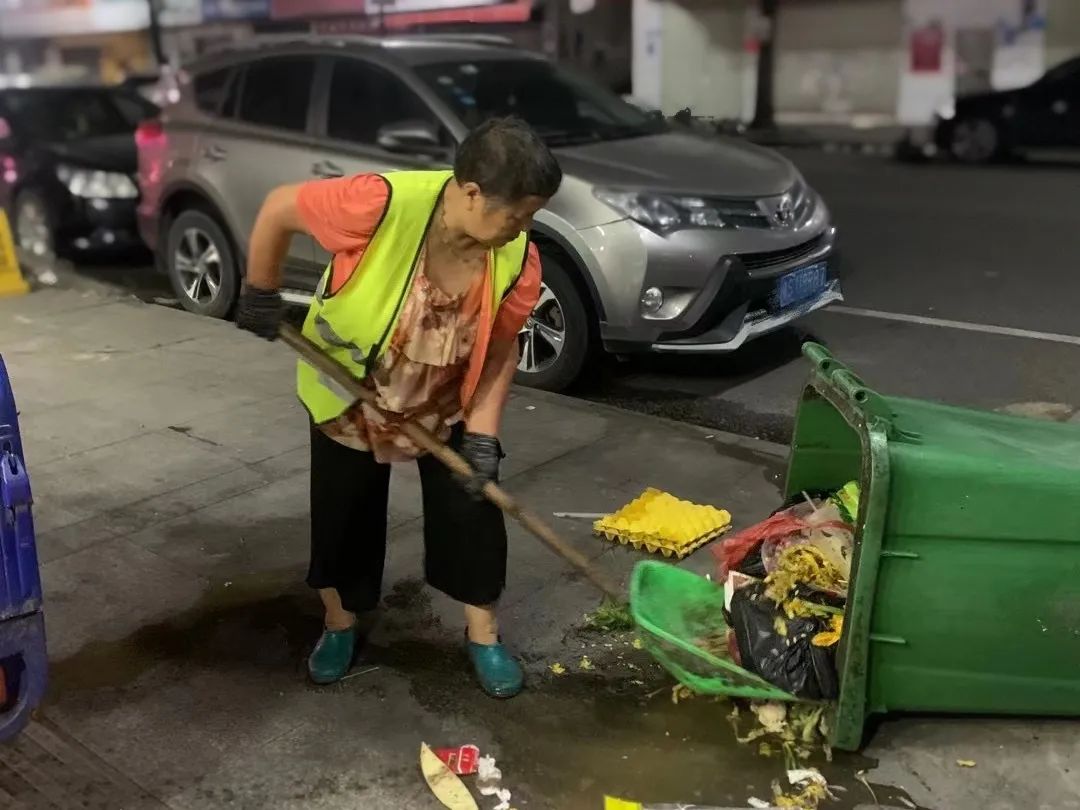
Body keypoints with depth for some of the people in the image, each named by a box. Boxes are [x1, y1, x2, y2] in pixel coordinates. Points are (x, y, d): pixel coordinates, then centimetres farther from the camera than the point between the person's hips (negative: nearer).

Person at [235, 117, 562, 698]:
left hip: (448, 406, 2)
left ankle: (483, 635, 24)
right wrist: (260, 294, -11)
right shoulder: (382, 204, -36)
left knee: (472, 512, 3)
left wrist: (482, 434, -18)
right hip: (348, 394, -2)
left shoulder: (519, 259, -24)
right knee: (342, 515, 10)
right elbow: (279, 208, -21)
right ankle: (340, 625, 35)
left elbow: (500, 351, -11)